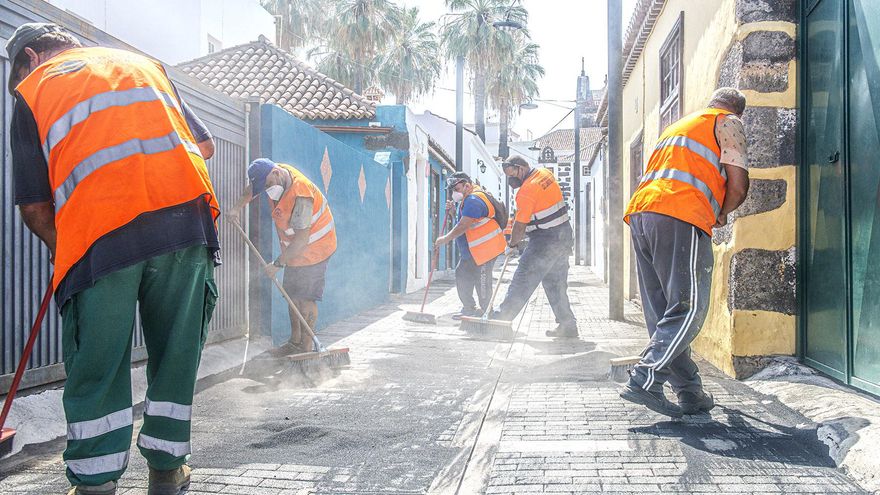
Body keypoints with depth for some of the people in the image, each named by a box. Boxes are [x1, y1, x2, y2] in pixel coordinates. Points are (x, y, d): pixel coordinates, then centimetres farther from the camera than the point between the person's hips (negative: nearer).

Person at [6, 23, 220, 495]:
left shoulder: (32, 92, 16)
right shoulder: (142, 63, 26)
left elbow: (33, 206, 11)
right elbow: (204, 145, 22)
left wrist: (60, 246, 28)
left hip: (102, 238, -2)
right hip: (186, 222, 3)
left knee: (96, 368, 10)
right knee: (176, 356, 14)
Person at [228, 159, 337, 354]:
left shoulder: (301, 196, -33)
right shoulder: (273, 176, -6)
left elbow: (302, 238, -31)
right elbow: (251, 189, 18)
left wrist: (278, 263, -26)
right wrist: (238, 207, 3)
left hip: (313, 247, -9)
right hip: (295, 248, 9)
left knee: (305, 298, -9)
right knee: (293, 295, 10)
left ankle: (306, 346, -2)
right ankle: (295, 341, 19)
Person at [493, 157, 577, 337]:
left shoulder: (527, 191, -19)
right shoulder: (545, 173, 8)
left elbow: (520, 225, -15)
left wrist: (513, 242, 3)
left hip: (546, 240, -9)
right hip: (565, 235, 9)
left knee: (523, 280, -6)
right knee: (556, 284, 13)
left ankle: (501, 318, -3)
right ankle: (568, 325, 15)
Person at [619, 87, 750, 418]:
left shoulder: (678, 125, 36)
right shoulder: (728, 122, 13)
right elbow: (738, 185, 2)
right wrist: (721, 215, 21)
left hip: (640, 212, 8)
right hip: (681, 218, -8)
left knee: (662, 313, 7)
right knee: (689, 309, -7)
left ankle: (689, 393, 10)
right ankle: (644, 381, -17)